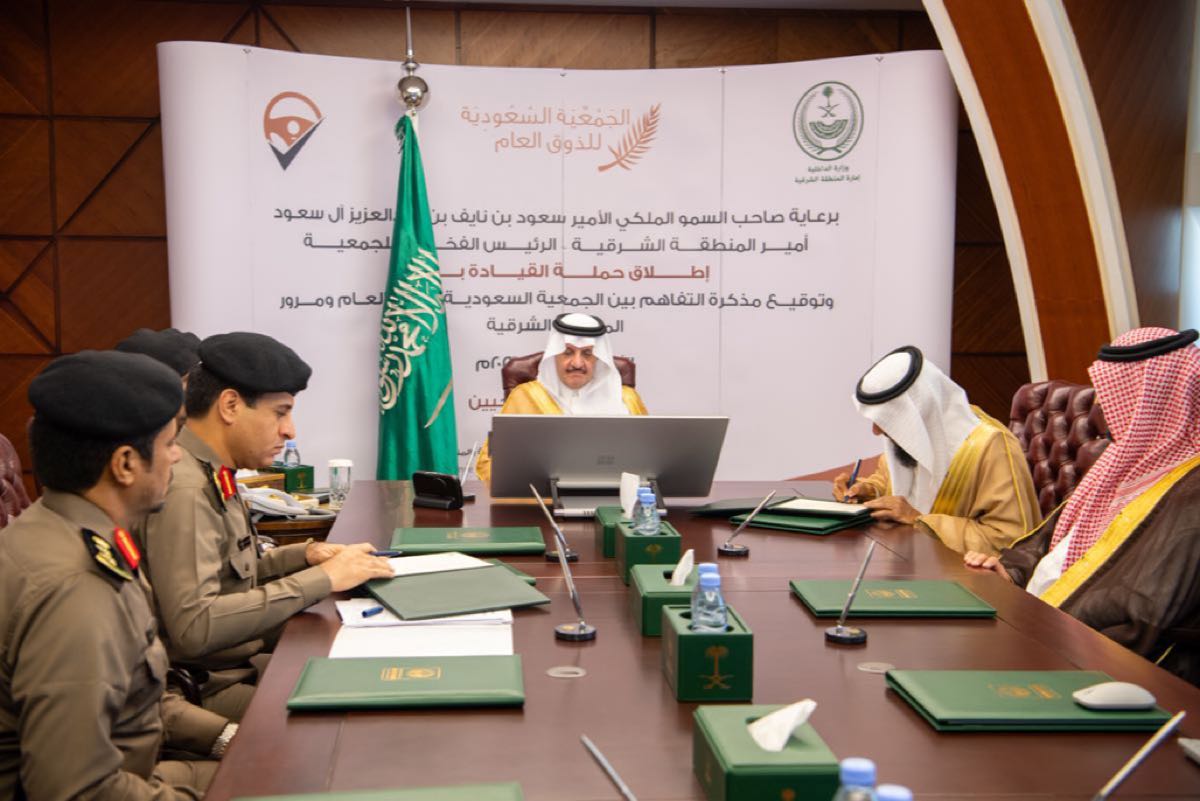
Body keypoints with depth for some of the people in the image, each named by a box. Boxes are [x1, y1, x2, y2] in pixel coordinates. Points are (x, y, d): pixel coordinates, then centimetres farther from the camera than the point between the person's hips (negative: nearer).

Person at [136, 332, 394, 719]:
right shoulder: (184, 490, -21)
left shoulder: (212, 476, 9)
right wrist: (322, 579, -23)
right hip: (207, 689, -9)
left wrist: (307, 554, 4)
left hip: (242, 661, 9)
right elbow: (194, 627, -28)